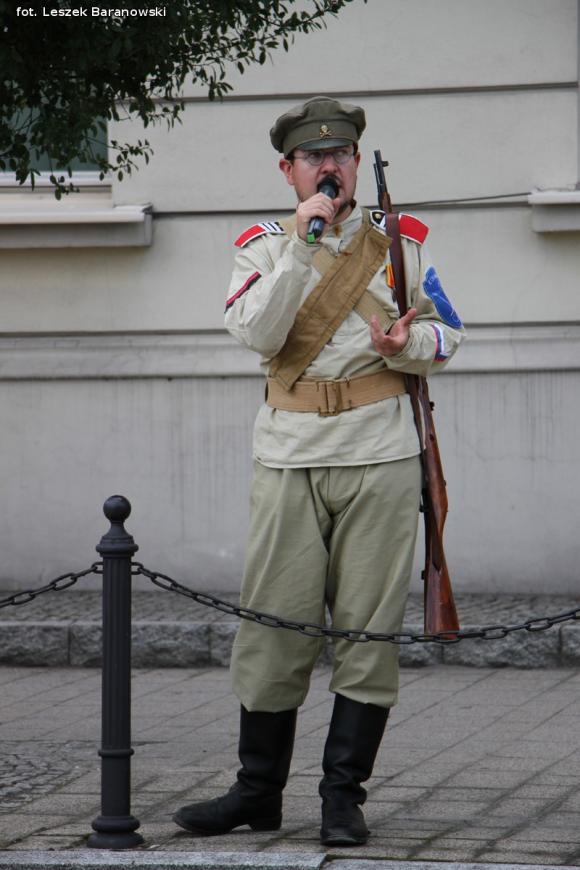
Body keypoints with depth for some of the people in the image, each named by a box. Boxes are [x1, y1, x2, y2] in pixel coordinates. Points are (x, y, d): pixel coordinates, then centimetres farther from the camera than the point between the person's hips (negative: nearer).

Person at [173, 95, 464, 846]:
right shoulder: (264, 246, 7)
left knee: (368, 633, -1)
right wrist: (301, 245, -16)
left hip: (379, 457, 0)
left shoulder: (400, 239, 10)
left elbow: (445, 332, 11)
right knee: (274, 630, 1)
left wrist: (404, 345, -11)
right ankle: (258, 792, 12)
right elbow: (257, 334, -10)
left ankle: (343, 796, 6)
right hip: (288, 459, 0)